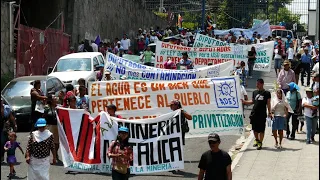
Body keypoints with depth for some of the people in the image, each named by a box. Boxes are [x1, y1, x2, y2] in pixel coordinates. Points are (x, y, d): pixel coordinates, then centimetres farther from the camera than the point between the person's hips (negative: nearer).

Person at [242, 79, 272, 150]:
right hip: (254, 113, 4)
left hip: (262, 114, -4)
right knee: (254, 129, 11)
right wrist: (245, 102, 6)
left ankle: (260, 143, 7)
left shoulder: (267, 93, -1)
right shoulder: (254, 92, 10)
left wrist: (269, 113, -4)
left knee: (261, 129, 0)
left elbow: (268, 104, 1)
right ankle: (257, 140, 31)